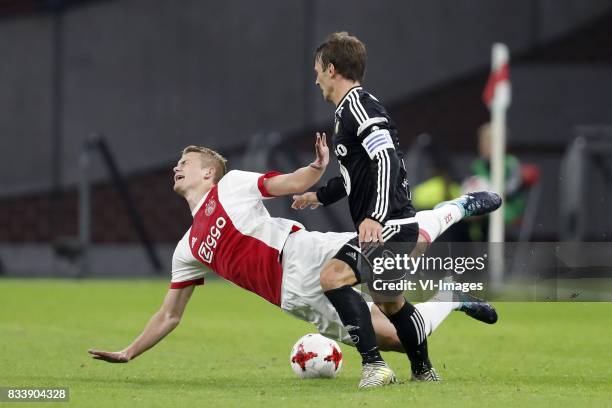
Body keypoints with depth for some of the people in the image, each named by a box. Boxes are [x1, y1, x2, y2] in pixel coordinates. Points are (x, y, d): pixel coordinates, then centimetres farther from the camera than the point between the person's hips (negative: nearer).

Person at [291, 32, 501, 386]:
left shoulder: (358, 105, -13)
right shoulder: (349, 110, 19)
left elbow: (388, 159, -26)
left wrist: (376, 216, -36)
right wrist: (320, 196, 44)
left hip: (391, 224, -11)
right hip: (390, 226, 11)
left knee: (333, 276, -25)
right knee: (390, 301, 27)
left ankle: (374, 365, -27)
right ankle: (424, 371, 43)